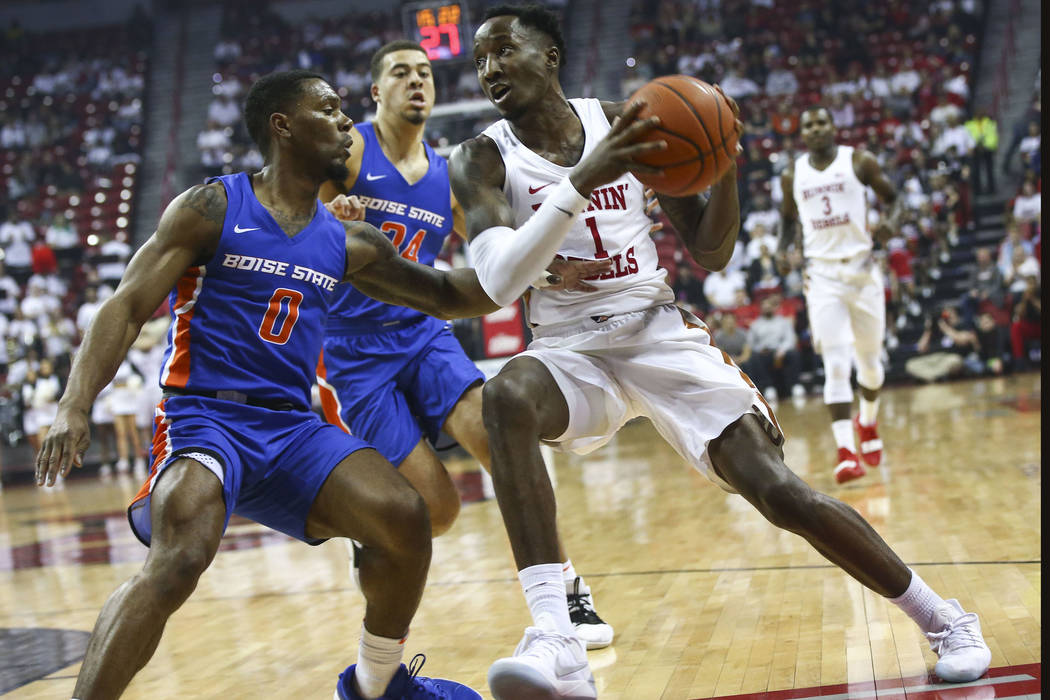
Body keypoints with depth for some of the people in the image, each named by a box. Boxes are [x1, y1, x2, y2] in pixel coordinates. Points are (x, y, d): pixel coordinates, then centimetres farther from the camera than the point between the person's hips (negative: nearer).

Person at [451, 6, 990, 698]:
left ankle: (944, 619, 12)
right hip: (571, 348, 0)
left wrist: (726, 166, -15)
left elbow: (712, 253, 4)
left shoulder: (626, 123, 0)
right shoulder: (482, 160, -5)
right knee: (507, 396, -35)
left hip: (661, 335, 1)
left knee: (781, 492, -10)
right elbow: (498, 284, -24)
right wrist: (581, 181, -34)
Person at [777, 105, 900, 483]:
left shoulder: (859, 161, 0)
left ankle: (868, 421, 42)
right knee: (836, 365, -13)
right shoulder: (792, 175, 7)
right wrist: (783, 247, 0)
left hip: (862, 269, 0)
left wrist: (890, 221, -16)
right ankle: (845, 450, -16)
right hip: (821, 273, 0)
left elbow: (891, 198, 7)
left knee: (869, 359, 13)